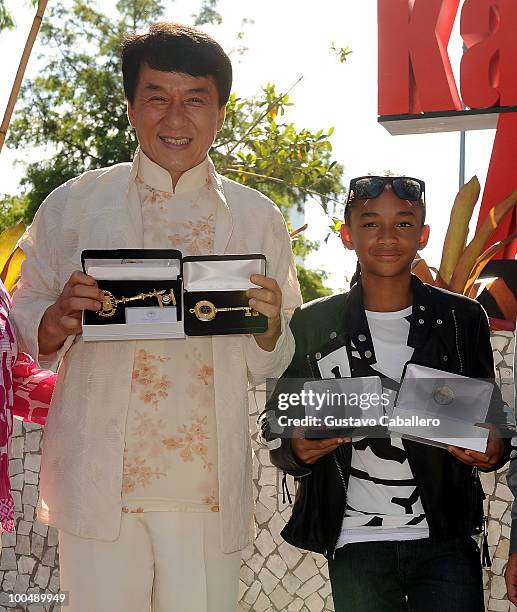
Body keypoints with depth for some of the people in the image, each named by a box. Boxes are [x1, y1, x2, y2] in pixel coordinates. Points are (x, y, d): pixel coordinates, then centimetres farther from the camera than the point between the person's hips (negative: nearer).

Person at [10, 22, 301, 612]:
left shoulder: (257, 218, 8)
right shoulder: (75, 204, 5)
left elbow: (272, 366, 11)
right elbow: (24, 319, 9)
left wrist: (269, 326, -12)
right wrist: (59, 320, -13)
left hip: (208, 485, 1)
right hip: (97, 480, 0)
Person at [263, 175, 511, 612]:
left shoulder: (462, 318, 3)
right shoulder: (312, 324, 1)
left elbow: (491, 416, 11)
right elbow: (276, 424, 6)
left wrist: (493, 451, -10)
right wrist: (297, 449, -16)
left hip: (447, 541, 1)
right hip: (357, 544, 0)